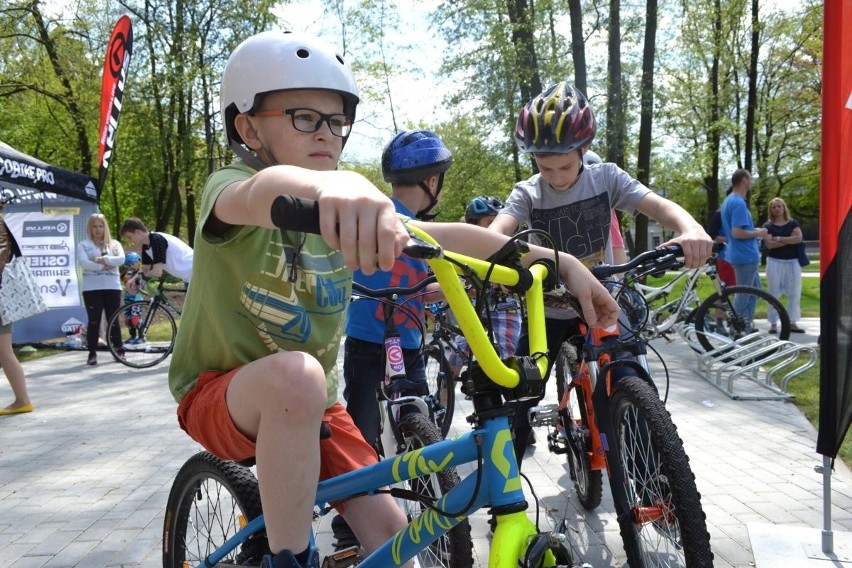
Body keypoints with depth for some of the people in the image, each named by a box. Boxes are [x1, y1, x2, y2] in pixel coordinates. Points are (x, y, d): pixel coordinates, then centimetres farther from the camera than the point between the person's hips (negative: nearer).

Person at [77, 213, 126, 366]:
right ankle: (92, 354, 3)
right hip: (92, 288, -1)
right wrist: (103, 266, -13)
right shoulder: (83, 245, 6)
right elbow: (83, 263, -10)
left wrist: (102, 259, -13)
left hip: (112, 287, 2)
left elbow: (121, 259, -6)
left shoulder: (114, 244, 13)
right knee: (94, 321, -1)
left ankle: (119, 351, 13)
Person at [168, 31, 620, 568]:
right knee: (296, 373, -37)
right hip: (221, 397, -5)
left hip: (313, 405, 5)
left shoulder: (345, 207, 0)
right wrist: (328, 182, -67)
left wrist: (557, 260, -20)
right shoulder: (229, 186, -17)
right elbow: (263, 193, -43)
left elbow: (438, 235, -10)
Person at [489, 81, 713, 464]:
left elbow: (658, 205, -23)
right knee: (517, 406, -1)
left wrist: (691, 229, -48)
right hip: (548, 313, 0)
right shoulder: (527, 193, -11)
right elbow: (497, 231, -29)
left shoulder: (606, 178, -9)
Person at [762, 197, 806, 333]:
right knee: (773, 293, -1)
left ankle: (792, 323, 10)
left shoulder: (793, 223, 7)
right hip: (774, 262, -2)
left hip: (792, 261, 2)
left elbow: (798, 238, -10)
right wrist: (789, 240, -11)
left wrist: (779, 238, -11)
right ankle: (773, 323, 4)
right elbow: (769, 244, -12)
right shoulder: (768, 225, 2)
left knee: (794, 293, 2)